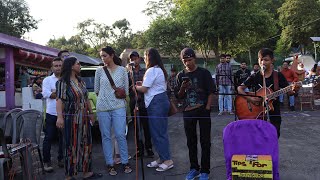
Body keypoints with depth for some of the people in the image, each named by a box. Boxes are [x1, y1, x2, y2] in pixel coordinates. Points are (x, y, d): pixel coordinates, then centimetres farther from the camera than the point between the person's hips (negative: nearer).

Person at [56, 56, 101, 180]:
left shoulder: (80, 81, 15)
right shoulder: (62, 82, -7)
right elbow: (59, 100, -17)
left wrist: (91, 112, 18)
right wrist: (60, 117, -28)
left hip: (84, 119, 7)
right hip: (71, 119, -7)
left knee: (86, 145, 10)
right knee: (71, 146, -1)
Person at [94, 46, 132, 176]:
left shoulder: (122, 70, 2)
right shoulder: (99, 70, 4)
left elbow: (126, 90, 7)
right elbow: (96, 90, 10)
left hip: (118, 107, -1)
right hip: (102, 108, 1)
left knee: (120, 135, -1)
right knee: (106, 136, 6)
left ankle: (125, 162, 14)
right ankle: (110, 164, 17)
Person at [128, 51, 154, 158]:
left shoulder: (145, 71, 5)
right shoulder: (128, 73, 8)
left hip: (144, 102, -1)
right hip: (133, 102, 2)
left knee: (146, 126, 4)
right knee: (136, 127, 8)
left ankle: (148, 148, 16)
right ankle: (140, 149, 18)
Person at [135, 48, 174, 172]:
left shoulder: (152, 71, -13)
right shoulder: (160, 70, 18)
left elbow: (144, 89, -12)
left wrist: (135, 86, 6)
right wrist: (143, 83, 12)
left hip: (156, 103, -10)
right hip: (161, 100, 10)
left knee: (158, 132, -5)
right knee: (159, 131, 13)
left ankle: (167, 160, 2)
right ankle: (162, 158, 21)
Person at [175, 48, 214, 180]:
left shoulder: (204, 73, -1)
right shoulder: (181, 75, 6)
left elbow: (210, 92, -1)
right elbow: (179, 96, 9)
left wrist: (207, 108, -11)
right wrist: (182, 88, -11)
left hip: (203, 111, -3)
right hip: (188, 112, 3)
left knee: (205, 141, 3)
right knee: (191, 141, 11)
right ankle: (194, 168, 25)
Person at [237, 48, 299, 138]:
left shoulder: (278, 76, -1)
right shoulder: (255, 77, 1)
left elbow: (289, 92, -3)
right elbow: (239, 88, -2)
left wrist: (293, 90, -26)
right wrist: (250, 98, -17)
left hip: (274, 114, 0)